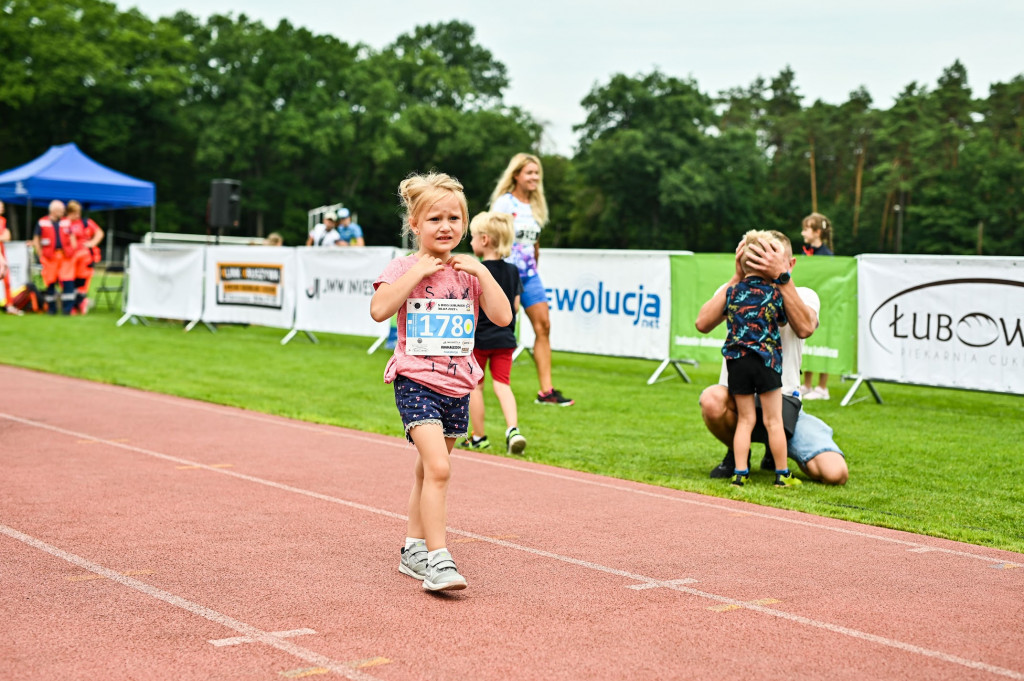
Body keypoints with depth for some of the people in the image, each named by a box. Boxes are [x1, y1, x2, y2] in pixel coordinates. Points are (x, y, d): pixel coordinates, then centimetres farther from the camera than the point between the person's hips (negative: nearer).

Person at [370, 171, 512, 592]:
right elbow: (379, 310, -20)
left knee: (430, 469, 16)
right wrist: (417, 273, -19)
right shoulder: (405, 268, -5)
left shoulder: (470, 271, 7)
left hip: (457, 384, 6)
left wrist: (482, 273, -8)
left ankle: (413, 550, 30)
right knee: (438, 467, -20)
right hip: (416, 380, -5)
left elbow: (503, 317, -1)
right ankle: (437, 559, -19)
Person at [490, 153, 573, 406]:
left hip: (529, 274, 7)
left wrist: (534, 268, 15)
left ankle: (546, 390, -1)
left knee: (543, 324, -2)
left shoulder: (535, 205, 14)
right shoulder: (505, 202, -7)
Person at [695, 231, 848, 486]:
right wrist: (737, 277, -16)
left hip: (783, 400, 1)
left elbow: (804, 328, -22)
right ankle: (737, 453, -2)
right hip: (737, 397, -1)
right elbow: (703, 324, -16)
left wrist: (781, 276, -29)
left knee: (835, 473, -17)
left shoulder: (804, 296, 4)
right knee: (712, 399, -39)